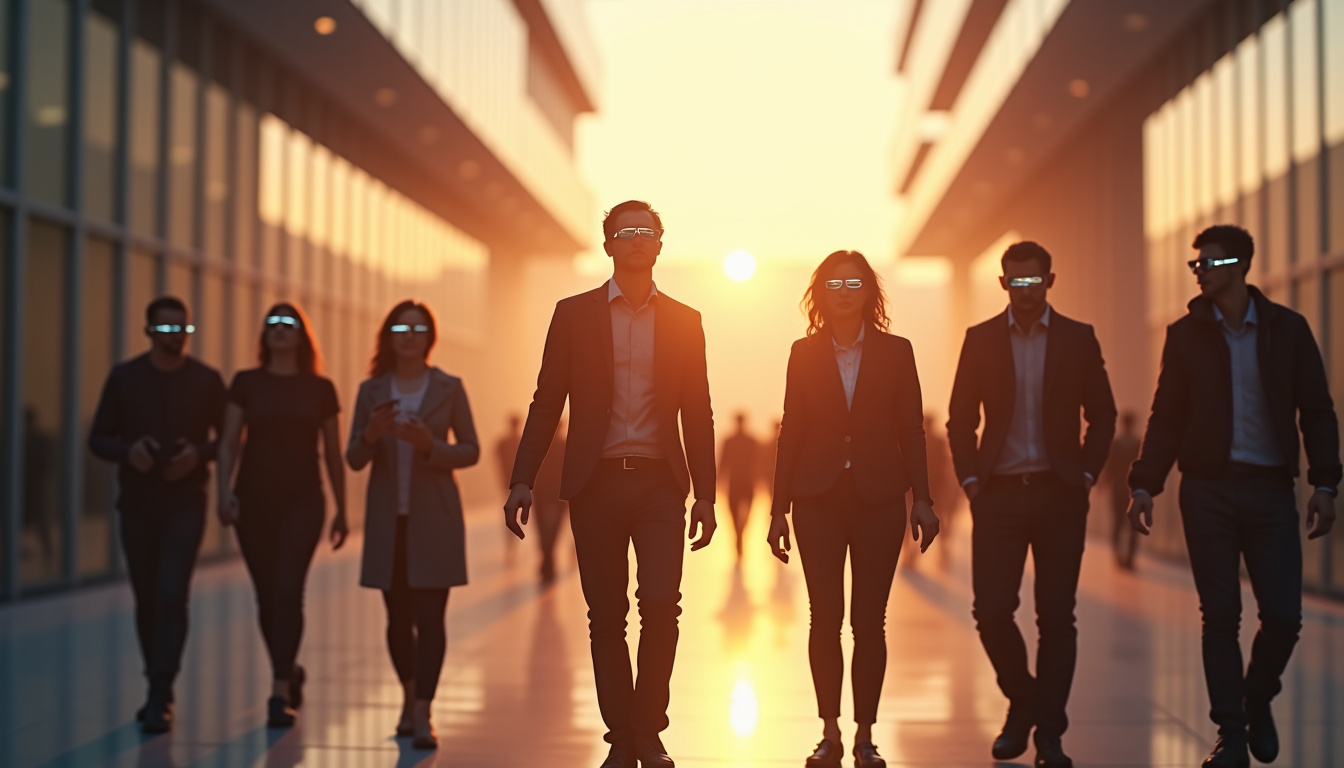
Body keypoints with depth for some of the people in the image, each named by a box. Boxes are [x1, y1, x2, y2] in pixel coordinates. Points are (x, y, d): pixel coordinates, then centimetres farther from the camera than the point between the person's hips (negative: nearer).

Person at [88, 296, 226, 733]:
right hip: (137, 502, 2)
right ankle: (157, 689, 24)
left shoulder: (206, 380, -1)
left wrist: (200, 454, -15)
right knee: (146, 599, 10)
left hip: (185, 503, -2)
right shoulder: (124, 378, 3)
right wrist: (127, 451, -16)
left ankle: (160, 698, -15)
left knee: (172, 594, -15)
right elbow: (98, 438, 5)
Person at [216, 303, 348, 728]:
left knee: (288, 591, -14)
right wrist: (225, 491, -12)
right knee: (267, 596, 9)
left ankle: (280, 694, -14)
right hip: (255, 501, 2)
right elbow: (229, 442, 2)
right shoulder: (246, 383, 5)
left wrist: (342, 510, 9)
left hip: (303, 501, -2)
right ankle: (290, 673, 31)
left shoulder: (320, 389, 3)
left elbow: (333, 453, 8)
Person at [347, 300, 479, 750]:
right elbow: (354, 459, 4)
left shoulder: (449, 388, 1)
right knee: (398, 617, 8)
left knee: (430, 618, -8)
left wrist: (429, 446, -17)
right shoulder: (371, 391, 6)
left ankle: (422, 716, -10)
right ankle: (409, 698, 28)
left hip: (433, 517, -2)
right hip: (387, 518, 2)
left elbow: (471, 451, 1)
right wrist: (370, 435, -17)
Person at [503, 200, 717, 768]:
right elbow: (547, 401, 5)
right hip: (595, 483, 0)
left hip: (660, 482, 0)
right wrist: (523, 480, -3)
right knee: (606, 615, 2)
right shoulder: (574, 314, 7)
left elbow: (698, 415, 9)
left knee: (661, 603, -13)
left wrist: (705, 495, 4)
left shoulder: (684, 321, 9)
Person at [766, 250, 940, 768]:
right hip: (818, 497, 0)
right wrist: (779, 508, 3)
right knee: (825, 618, 0)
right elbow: (791, 432, 6)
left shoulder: (896, 352, 4)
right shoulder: (804, 353, 6)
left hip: (878, 497, 0)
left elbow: (911, 430, 4)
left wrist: (922, 499, -5)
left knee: (869, 622, 0)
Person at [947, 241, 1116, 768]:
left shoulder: (1078, 339, 5)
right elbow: (961, 419, 9)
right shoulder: (980, 339, 6)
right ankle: (1021, 701, 20)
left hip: (1059, 493, 0)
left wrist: (1087, 473, -1)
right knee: (991, 610, -6)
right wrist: (970, 478, -1)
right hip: (999, 493, 0)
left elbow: (1102, 414, 9)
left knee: (1056, 616, 0)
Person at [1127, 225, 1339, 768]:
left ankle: (1257, 700, 24)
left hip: (1271, 491, 0)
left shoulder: (1287, 329, 4)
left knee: (1283, 615, -4)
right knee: (1220, 616, -2)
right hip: (1207, 489, 0)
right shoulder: (1185, 335, 6)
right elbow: (1166, 416, 8)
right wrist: (1145, 484, -1)